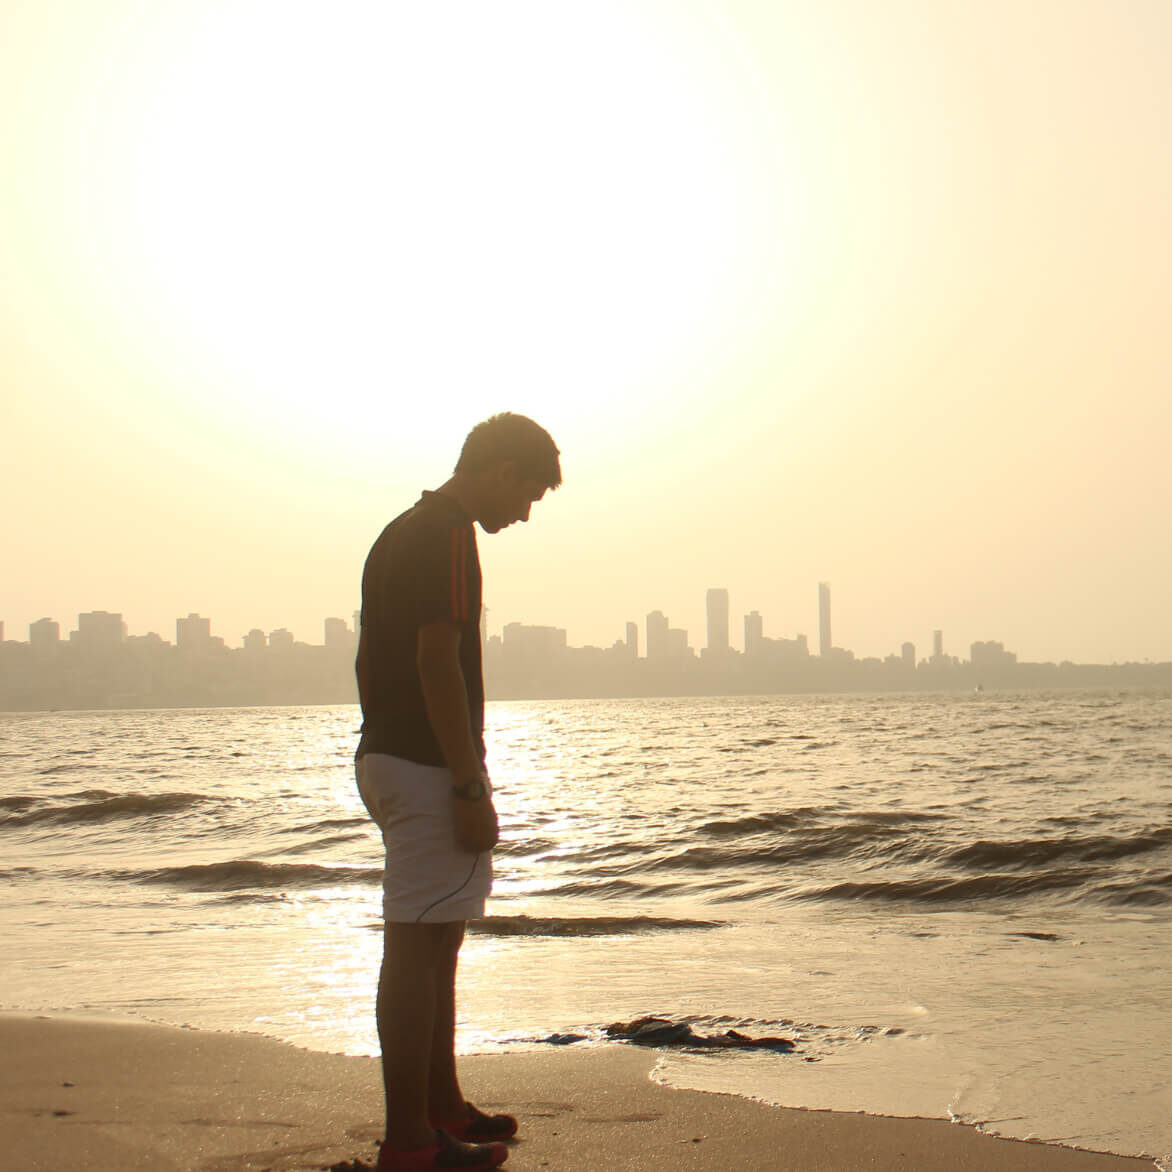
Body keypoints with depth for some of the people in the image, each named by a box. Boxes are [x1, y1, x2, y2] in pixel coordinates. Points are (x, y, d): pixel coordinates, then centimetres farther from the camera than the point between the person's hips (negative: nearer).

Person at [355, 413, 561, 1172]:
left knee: (436, 945, 17)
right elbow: (438, 663, -22)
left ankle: (445, 1108, 27)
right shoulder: (448, 538, -14)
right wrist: (471, 788, -20)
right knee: (418, 950, -7)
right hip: (430, 768, -10)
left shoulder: (400, 534, 17)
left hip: (388, 759, 10)